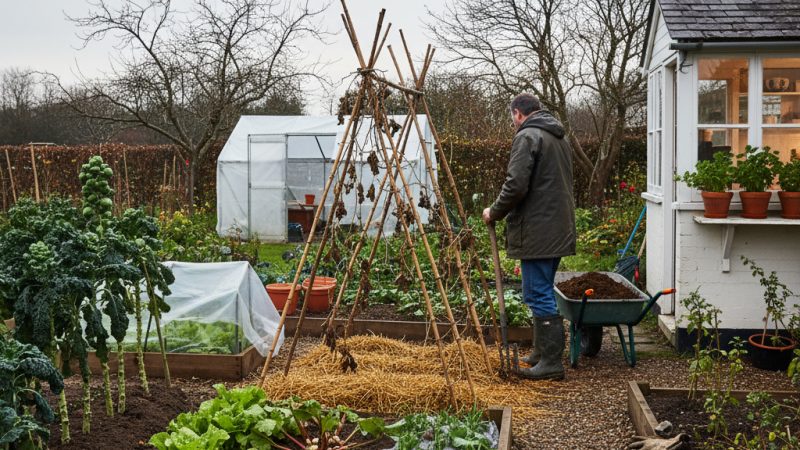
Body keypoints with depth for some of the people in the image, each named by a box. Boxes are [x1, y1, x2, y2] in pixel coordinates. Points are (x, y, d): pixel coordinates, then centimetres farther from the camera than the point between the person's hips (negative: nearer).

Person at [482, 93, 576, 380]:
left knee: (538, 295, -5)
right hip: (559, 229, 10)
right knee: (542, 293, 18)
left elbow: (516, 185, -20)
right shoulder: (560, 138, 18)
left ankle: (551, 362, -2)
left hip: (537, 232, -10)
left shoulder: (528, 136, -11)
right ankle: (542, 354, 26)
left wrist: (495, 213, -4)